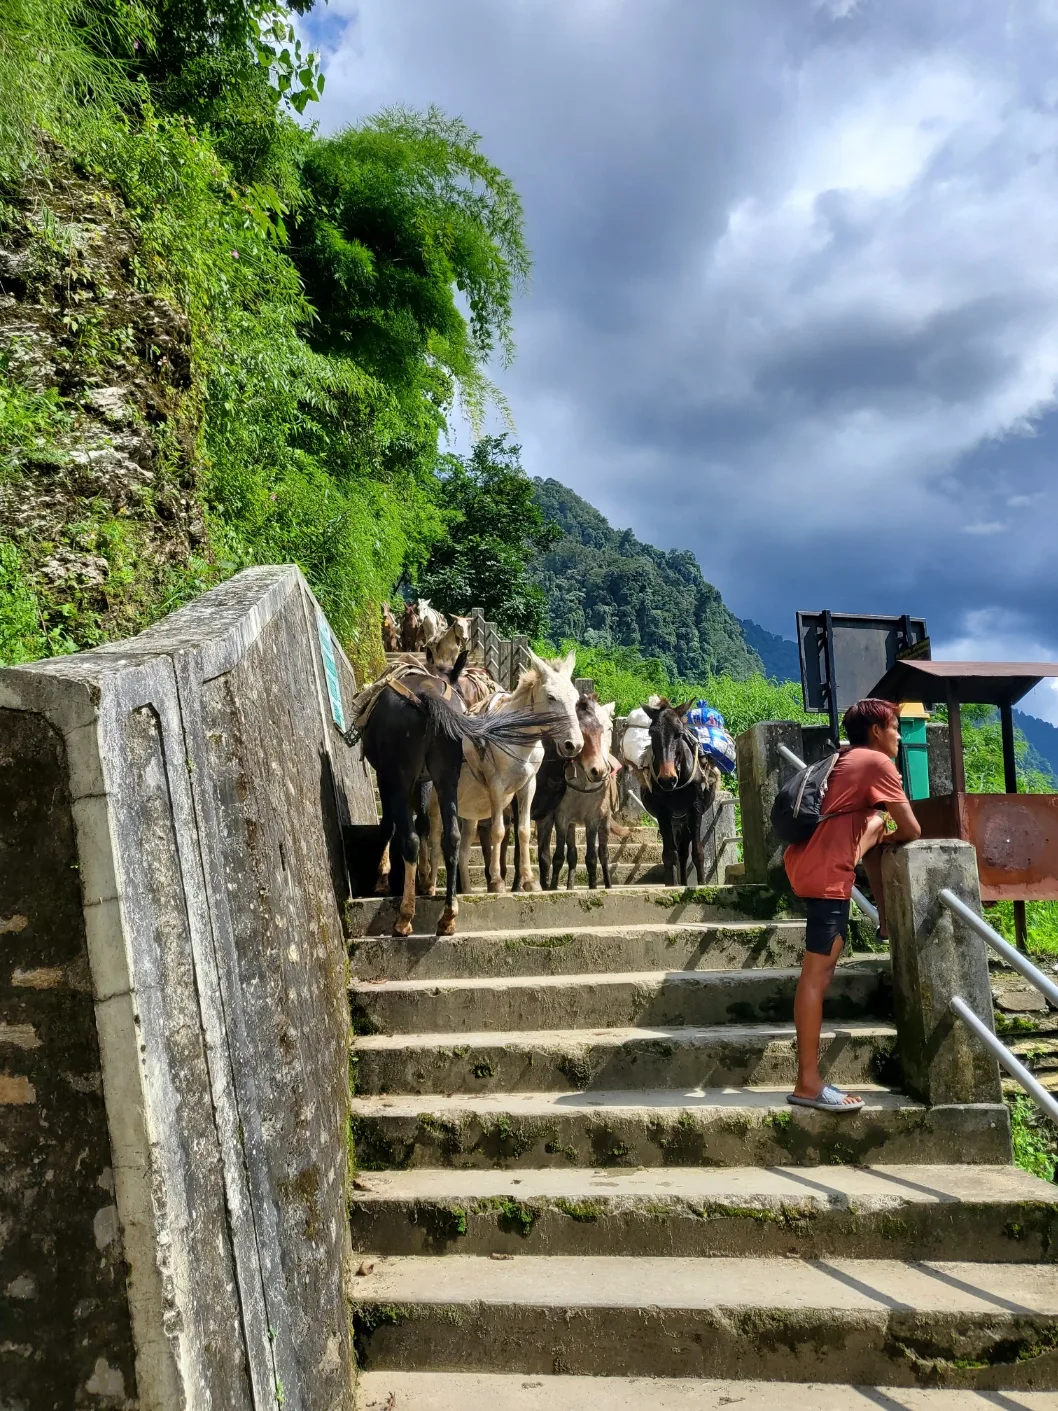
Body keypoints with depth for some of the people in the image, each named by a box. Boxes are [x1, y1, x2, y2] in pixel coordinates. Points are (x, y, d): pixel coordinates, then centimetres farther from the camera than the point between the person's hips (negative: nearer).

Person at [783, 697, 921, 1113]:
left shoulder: (847, 760, 24)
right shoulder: (877, 762, -1)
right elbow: (911, 831, 0)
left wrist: (876, 838, 26)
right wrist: (887, 840, 18)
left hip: (808, 861, 9)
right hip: (825, 873, -9)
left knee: (873, 824, 23)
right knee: (817, 973, -7)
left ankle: (884, 915, 22)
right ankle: (808, 1083, -5)